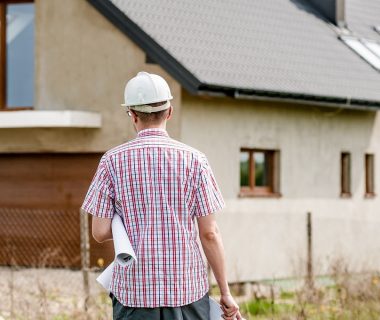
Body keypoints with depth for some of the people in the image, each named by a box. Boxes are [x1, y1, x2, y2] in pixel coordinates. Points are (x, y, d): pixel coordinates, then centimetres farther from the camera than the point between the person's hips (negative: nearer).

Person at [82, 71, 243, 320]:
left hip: (134, 289, 0)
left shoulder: (113, 161, -2)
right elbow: (209, 232, -2)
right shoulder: (194, 160, -2)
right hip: (187, 289, 0)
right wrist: (226, 292, 4)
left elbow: (100, 232, -3)